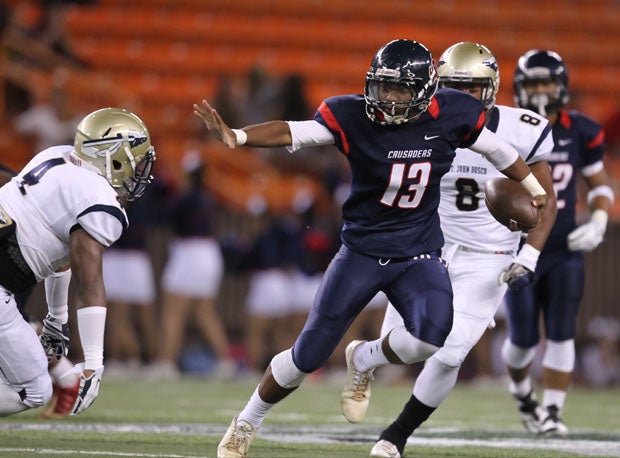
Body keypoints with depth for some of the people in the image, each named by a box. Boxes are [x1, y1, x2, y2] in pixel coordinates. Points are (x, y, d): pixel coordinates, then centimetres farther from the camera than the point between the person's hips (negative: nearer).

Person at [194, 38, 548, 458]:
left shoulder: (451, 116, -10)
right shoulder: (353, 117, -16)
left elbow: (497, 149, 7)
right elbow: (293, 133, -27)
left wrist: (535, 189, 22)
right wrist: (236, 137, -45)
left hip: (418, 254, 1)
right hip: (362, 250, -1)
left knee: (432, 335, -27)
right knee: (308, 355, 2)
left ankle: (366, 363, 6)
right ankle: (247, 423, 28)